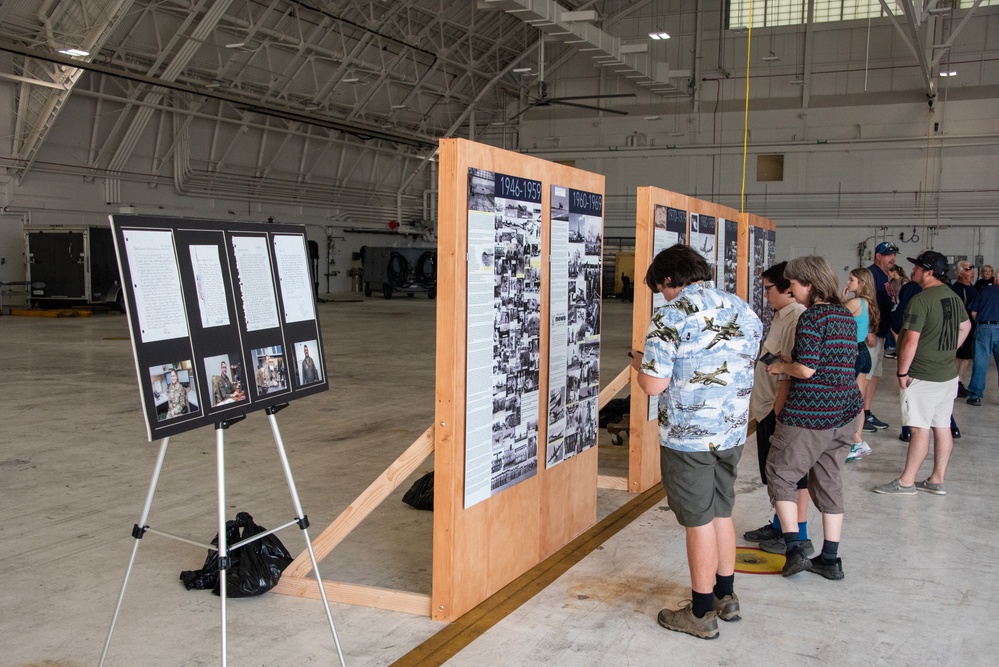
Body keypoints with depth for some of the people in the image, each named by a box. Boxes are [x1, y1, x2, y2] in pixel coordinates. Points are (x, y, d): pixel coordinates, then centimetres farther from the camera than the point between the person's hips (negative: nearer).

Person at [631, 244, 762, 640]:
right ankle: (726, 598, 34)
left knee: (699, 521, 4)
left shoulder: (670, 317, -16)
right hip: (733, 432, 7)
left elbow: (654, 385, -18)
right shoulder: (744, 311, 6)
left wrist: (639, 362, 3)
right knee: (721, 512, 20)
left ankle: (701, 614, 16)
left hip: (687, 436, -7)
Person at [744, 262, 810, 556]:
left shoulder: (796, 318, -19)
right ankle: (779, 525, 30)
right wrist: (756, 400, 22)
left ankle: (798, 536, 10)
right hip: (768, 408, 10)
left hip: (782, 410, -10)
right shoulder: (781, 316, 14)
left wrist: (778, 410, -23)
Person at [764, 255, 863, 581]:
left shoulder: (811, 317, -15)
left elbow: (807, 369, -21)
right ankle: (830, 559, 20)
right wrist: (791, 363, 16)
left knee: (780, 472, 7)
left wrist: (781, 367, -1)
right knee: (829, 481, 15)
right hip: (846, 411, 8)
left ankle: (794, 548, 2)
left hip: (810, 413, -8)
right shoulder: (846, 316, 11)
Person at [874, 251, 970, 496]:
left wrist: (902, 372, -13)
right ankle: (937, 480, 18)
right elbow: (965, 327, 24)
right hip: (949, 374, 9)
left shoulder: (920, 300, -18)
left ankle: (906, 482, 1)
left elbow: (911, 341, -21)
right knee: (942, 427, 11)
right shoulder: (953, 297, 9)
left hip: (923, 377, -8)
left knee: (920, 429, -5)